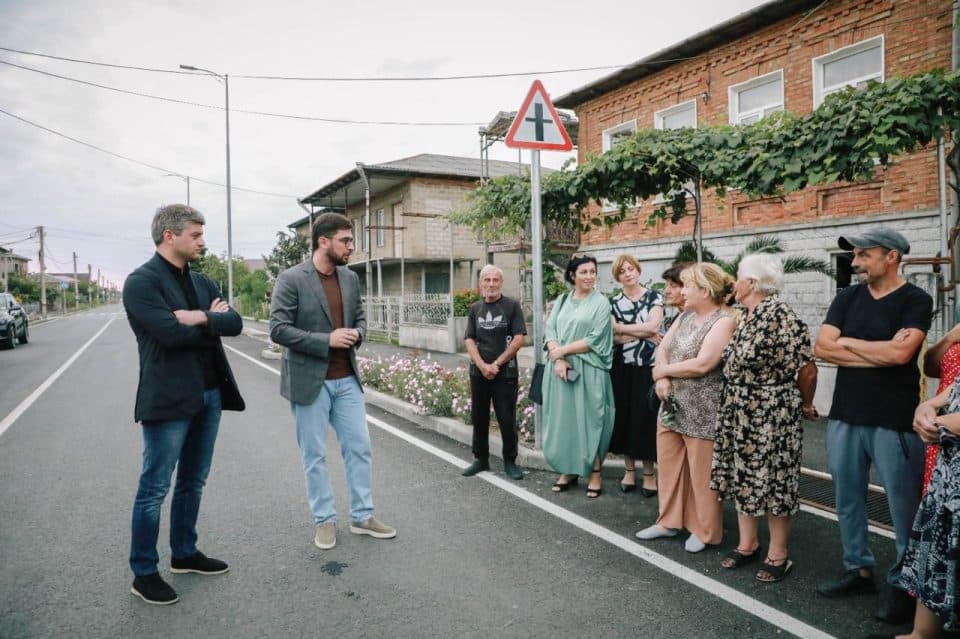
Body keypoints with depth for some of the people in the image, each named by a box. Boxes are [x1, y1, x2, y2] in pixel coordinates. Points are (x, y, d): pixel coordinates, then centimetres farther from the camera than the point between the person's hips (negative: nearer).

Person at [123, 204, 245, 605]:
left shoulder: (202, 282, 12)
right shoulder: (141, 282, -10)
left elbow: (235, 323, 2)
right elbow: (172, 333, -22)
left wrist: (202, 318, -15)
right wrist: (212, 321, -7)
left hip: (209, 394, 7)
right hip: (169, 398, -7)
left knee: (193, 483, 18)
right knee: (154, 489, 4)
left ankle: (184, 553, 34)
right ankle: (143, 573, 19)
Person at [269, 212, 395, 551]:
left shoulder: (350, 278, 7)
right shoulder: (291, 279, -12)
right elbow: (278, 329, -16)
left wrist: (357, 334, -7)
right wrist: (327, 340, -21)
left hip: (347, 378, 6)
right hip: (309, 380, -5)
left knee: (360, 448, 9)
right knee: (315, 456, 7)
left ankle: (362, 516, 24)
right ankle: (324, 520, 24)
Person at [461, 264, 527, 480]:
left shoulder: (512, 306, -3)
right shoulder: (475, 308, 8)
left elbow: (519, 338, -9)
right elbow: (469, 340, 3)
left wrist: (497, 364, -10)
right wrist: (483, 366, -11)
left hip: (505, 372, -4)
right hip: (478, 372, 4)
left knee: (507, 419, 1)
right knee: (479, 417, 12)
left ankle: (510, 462, 15)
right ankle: (481, 459, 25)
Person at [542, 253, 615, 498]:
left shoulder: (601, 303, -2)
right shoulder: (561, 301, 11)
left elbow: (595, 340, -10)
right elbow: (550, 331, 2)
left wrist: (563, 350, -9)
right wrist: (558, 360, -13)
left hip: (588, 370, -4)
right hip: (560, 368, 4)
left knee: (588, 419, 1)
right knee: (563, 419, 8)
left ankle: (595, 473, 12)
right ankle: (568, 470, 21)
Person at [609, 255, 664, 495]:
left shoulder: (654, 297, 2)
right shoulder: (613, 302, 7)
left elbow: (653, 326, -13)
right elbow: (614, 337, -4)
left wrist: (621, 327, -8)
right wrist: (642, 333, -12)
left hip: (648, 366, -2)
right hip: (622, 367, 2)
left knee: (646, 417, -1)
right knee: (624, 416, 5)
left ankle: (649, 473, 12)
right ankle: (629, 471, 18)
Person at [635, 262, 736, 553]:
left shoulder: (724, 321, -15)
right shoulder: (685, 315, 10)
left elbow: (702, 364, -23)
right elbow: (662, 347, 8)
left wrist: (662, 370, -10)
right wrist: (662, 379, -11)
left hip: (702, 410, -8)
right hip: (672, 404, 8)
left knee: (702, 472, 5)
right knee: (668, 464, 15)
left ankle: (705, 531, 23)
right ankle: (669, 521, 31)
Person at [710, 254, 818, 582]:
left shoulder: (781, 316, -19)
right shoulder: (744, 318, 7)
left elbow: (807, 369, -14)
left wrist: (805, 405, 0)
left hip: (772, 416, -8)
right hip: (738, 415, 8)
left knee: (774, 481, 5)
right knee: (743, 478, 16)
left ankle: (778, 555, 21)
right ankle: (747, 544, 31)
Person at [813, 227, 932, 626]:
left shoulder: (915, 301, -5)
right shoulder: (847, 298, 8)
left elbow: (901, 352, -20)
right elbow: (821, 348, -2)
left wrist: (848, 342, -6)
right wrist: (880, 354, -10)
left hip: (894, 421, -5)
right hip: (844, 416, 5)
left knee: (904, 507, 4)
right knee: (848, 499, 13)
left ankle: (903, 584, 19)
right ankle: (859, 569, 28)